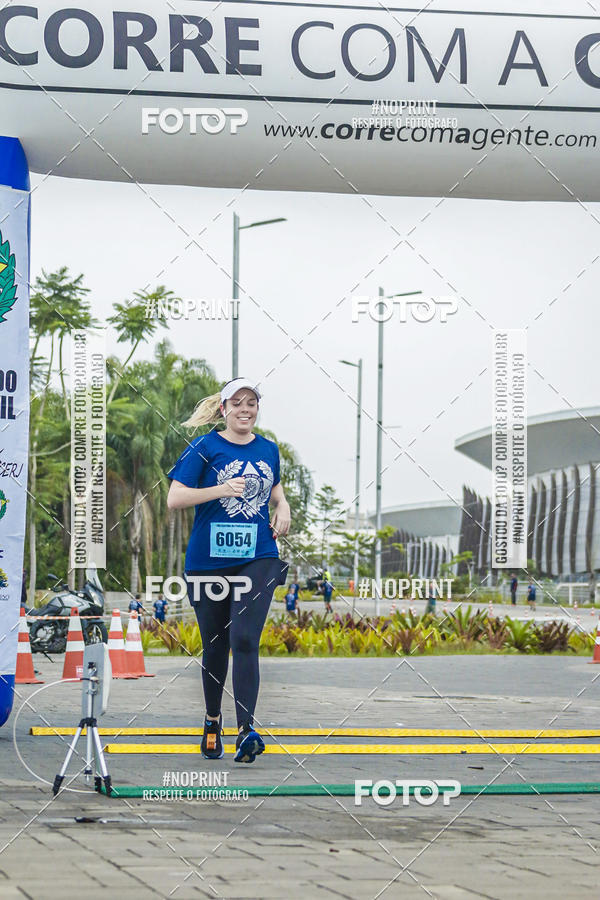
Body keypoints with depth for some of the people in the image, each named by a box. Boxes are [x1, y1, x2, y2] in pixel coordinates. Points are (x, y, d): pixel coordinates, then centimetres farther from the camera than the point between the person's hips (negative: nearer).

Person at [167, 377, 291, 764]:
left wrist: (283, 506, 8)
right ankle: (213, 721, 31)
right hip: (209, 560, -1)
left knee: (244, 640, -14)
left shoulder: (268, 449, 10)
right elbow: (174, 499, -10)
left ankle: (246, 729, -17)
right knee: (214, 645, 10)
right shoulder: (204, 448, -3)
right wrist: (222, 489, -20)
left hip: (258, 558, 1)